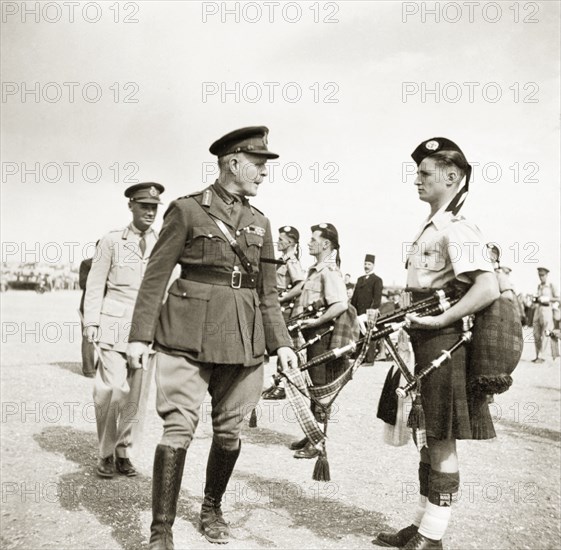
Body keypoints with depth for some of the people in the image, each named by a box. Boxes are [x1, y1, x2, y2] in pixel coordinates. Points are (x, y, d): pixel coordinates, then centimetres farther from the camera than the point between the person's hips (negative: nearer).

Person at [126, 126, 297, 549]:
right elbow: (156, 275, -1)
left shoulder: (260, 223, 14)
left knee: (230, 430, 10)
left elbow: (268, 291, 15)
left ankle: (212, 509, 30)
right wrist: (140, 335, -7)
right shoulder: (187, 209, 0)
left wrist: (280, 341, 7)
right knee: (179, 427, -7)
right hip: (189, 334, -4)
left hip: (242, 338, 5)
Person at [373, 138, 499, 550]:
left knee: (441, 439, 0)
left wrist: (438, 320, -24)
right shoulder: (430, 228, 16)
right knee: (430, 436, 16)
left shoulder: (457, 230, -14)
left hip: (444, 342, -10)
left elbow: (489, 288, -26)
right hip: (426, 344, 10)